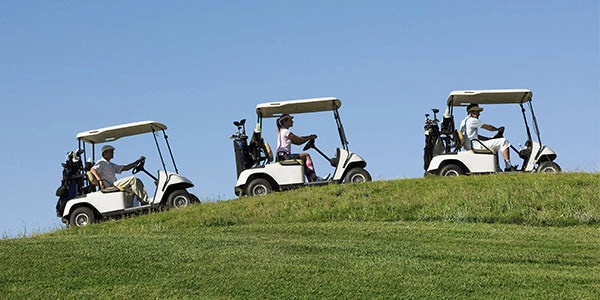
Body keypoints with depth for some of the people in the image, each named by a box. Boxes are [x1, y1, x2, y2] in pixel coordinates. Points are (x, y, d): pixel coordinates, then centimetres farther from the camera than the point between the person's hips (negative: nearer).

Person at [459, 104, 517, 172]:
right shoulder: (471, 120, -9)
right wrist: (498, 129, 13)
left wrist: (489, 138, 20)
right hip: (475, 145, -11)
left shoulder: (464, 122, 23)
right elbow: (488, 127, -4)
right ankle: (508, 167, -15)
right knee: (504, 141, -13)